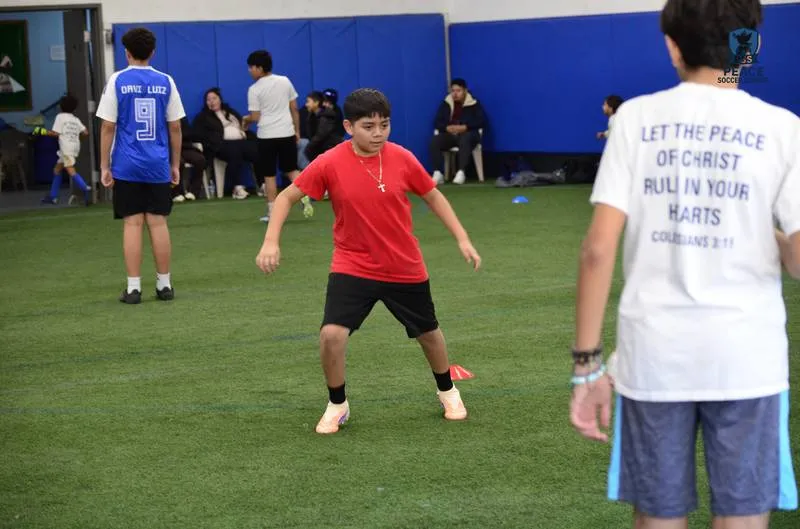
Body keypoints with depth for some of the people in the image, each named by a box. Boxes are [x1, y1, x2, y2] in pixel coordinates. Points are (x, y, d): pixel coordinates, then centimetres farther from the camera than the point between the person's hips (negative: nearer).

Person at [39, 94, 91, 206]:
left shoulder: (60, 117, -2)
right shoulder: (75, 119, 15)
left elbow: (56, 133, -8)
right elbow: (85, 133, 8)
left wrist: (44, 132, 5)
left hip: (66, 148, -8)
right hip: (75, 146, 8)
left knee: (71, 171, -19)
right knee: (57, 169, 18)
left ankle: (86, 189, -38)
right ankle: (53, 196, 21)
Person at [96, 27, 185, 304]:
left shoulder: (117, 81, -2)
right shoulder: (165, 82, 3)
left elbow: (108, 127, -4)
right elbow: (175, 127, 5)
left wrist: (104, 166, 2)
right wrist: (175, 164, 14)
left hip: (127, 167, -2)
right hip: (158, 166, 2)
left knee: (132, 224, 0)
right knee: (158, 223, 6)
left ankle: (133, 288, 0)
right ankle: (164, 284, 10)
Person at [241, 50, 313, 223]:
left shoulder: (254, 89, -6)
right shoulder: (285, 81, 5)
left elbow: (255, 117, -7)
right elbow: (294, 109, 8)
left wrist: (245, 120, 14)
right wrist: (297, 131, 16)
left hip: (267, 136, -3)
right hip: (287, 133, 3)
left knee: (269, 175, 4)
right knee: (291, 170, 15)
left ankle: (272, 212, 4)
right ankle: (304, 197, -7)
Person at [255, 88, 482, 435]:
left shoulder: (402, 159, -11)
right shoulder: (329, 164, -16)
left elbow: (433, 196, 4)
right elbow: (287, 197, -5)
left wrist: (462, 239, 0)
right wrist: (271, 242, -17)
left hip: (405, 268, 2)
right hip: (353, 267, -2)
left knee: (428, 332, 18)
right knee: (331, 334, -19)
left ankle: (447, 392, 47)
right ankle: (337, 406, 6)